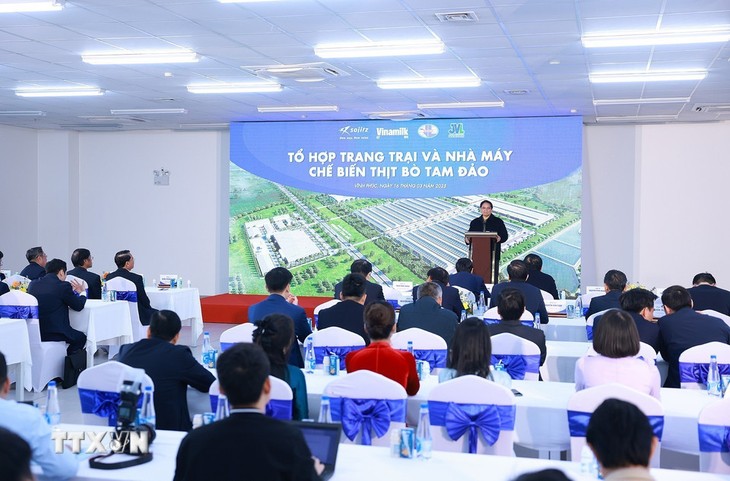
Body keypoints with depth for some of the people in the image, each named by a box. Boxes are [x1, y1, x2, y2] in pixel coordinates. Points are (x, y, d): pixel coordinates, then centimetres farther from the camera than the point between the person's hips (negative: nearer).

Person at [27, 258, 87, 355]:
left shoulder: (32, 284, 7)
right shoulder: (63, 286, -10)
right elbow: (79, 306, 1)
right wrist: (81, 293, 22)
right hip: (54, 334, -7)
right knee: (81, 337, 21)